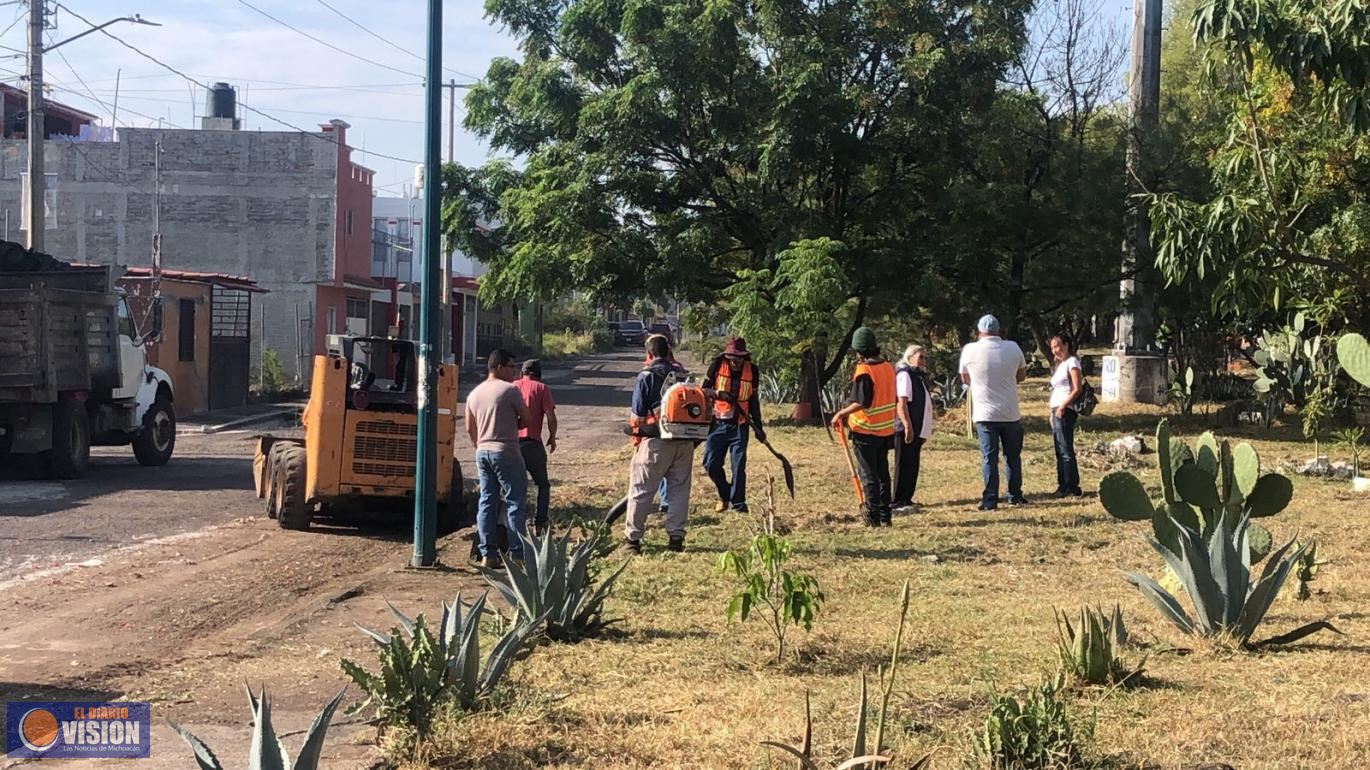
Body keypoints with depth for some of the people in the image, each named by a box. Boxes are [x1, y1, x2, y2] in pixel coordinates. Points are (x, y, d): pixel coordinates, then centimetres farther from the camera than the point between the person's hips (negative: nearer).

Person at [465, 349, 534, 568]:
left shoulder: (474, 394, 11)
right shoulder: (509, 390, -10)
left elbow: (470, 429, 15)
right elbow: (528, 420, -6)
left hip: (482, 452, 7)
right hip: (506, 453, -7)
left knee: (487, 502, 9)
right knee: (514, 503, -1)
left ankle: (488, 554, 8)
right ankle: (517, 554, -2)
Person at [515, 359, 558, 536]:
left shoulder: (513, 387, 11)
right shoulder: (541, 388, 2)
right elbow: (551, 417, -6)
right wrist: (552, 438, 9)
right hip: (532, 443, -3)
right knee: (543, 485, 13)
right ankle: (539, 525, 4)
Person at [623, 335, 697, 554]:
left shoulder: (646, 377, -6)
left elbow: (638, 413, -6)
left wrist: (636, 433, 10)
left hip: (656, 441, -4)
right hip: (685, 441, 4)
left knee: (641, 490, 3)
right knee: (679, 489, 11)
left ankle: (632, 538, 4)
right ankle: (676, 536, 11)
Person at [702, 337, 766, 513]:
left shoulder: (752, 370, 1)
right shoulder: (717, 366, -4)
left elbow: (754, 400, 11)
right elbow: (704, 390, 0)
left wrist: (758, 426, 11)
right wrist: (719, 394, -20)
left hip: (739, 425, 0)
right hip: (718, 423, 0)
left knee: (739, 465, -4)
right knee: (711, 464, -1)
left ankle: (738, 502, 6)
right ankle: (724, 495, 22)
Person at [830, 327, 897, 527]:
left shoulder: (864, 371, -18)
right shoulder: (888, 368, 5)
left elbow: (862, 403, -24)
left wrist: (841, 413, -13)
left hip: (866, 430, -7)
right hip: (886, 429, 7)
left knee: (868, 475, 0)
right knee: (883, 474, 15)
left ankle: (873, 517, 1)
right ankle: (885, 516, 18)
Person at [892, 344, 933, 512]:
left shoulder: (919, 376, 20)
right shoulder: (904, 374, -11)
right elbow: (901, 403, -19)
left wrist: (926, 429, 21)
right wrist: (908, 426, -25)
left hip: (918, 430, 10)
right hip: (906, 429, -10)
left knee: (913, 466, 11)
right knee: (904, 465, -7)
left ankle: (906, 499, 17)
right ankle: (897, 502, -4)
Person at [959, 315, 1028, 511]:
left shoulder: (970, 350, -8)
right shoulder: (1013, 348, -2)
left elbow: (965, 379, 6)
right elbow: (1022, 376, 11)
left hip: (985, 414, -2)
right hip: (1010, 413, 2)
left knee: (989, 458, 1)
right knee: (1013, 456, 15)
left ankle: (990, 500, -1)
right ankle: (1015, 495, 23)